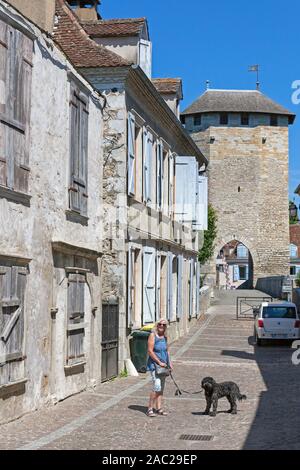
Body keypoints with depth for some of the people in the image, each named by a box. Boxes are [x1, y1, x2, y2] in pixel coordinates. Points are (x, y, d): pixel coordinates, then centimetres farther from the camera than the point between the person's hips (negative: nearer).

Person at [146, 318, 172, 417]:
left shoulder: (165, 337, 11)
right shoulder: (153, 335, -10)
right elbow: (150, 351, -15)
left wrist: (169, 363, 12)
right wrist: (159, 362, -16)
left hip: (163, 365, 7)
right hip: (154, 364, -7)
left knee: (161, 388, 9)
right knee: (157, 387, -16)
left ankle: (159, 408, 15)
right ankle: (150, 409, -9)